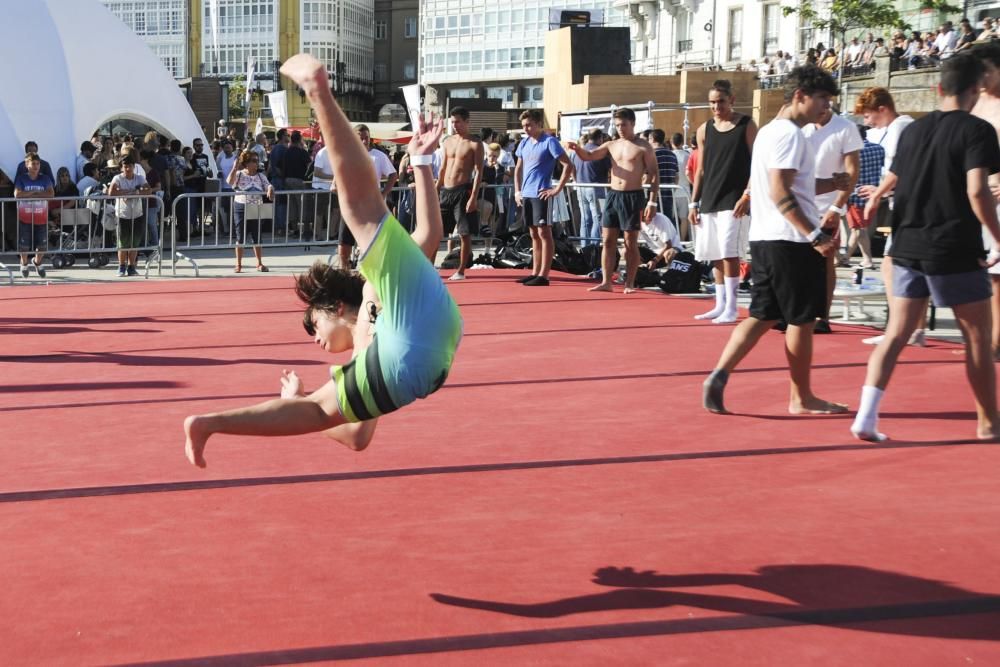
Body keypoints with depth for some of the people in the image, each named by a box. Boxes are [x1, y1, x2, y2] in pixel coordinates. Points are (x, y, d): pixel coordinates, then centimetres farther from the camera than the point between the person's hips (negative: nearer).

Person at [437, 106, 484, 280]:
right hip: (445, 191, 6)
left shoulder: (475, 144, -4)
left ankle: (461, 271, 6)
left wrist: (473, 197, -17)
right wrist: (436, 192, 11)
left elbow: (479, 172, -8)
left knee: (464, 233, -2)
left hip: (463, 191, -6)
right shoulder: (448, 142, 14)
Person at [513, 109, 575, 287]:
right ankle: (535, 273, 16)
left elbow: (568, 165, -13)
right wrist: (517, 190, 13)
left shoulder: (549, 141, -9)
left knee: (544, 233, -5)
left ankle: (543, 275, -5)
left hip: (541, 194, -7)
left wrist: (557, 189, -16)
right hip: (526, 195, 7)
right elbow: (518, 168, 23)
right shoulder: (524, 143, 13)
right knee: (534, 234, 11)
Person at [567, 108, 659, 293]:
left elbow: (654, 175, -4)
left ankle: (629, 284, 7)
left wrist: (652, 201, -12)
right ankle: (606, 282, 7)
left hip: (633, 196, -5)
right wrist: (578, 148, -15)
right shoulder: (611, 145, 11)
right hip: (613, 195, 5)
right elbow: (589, 156, 9)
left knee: (631, 242, 0)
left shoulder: (643, 147, -3)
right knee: (607, 240, 3)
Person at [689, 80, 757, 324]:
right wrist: (694, 203, 10)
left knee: (729, 253, -13)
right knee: (715, 256, 9)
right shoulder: (704, 130, 11)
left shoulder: (746, 126, -3)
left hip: (734, 202, -6)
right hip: (709, 202, 6)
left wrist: (747, 195, -16)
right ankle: (720, 305, 18)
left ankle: (731, 308, -7)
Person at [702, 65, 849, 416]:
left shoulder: (769, 131, 18)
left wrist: (829, 184, 16)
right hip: (792, 242, -9)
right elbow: (780, 194, -21)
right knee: (802, 319, 2)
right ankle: (801, 398, 12)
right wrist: (815, 235, -24)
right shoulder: (790, 134, -13)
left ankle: (719, 375, -2)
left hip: (764, 239, 9)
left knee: (761, 316, 10)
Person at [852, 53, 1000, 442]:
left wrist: (876, 195, 43)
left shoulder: (914, 129, 9)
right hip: (954, 251, -5)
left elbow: (894, 176, 24)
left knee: (896, 334, 7)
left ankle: (866, 415, -5)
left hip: (908, 246, 6)